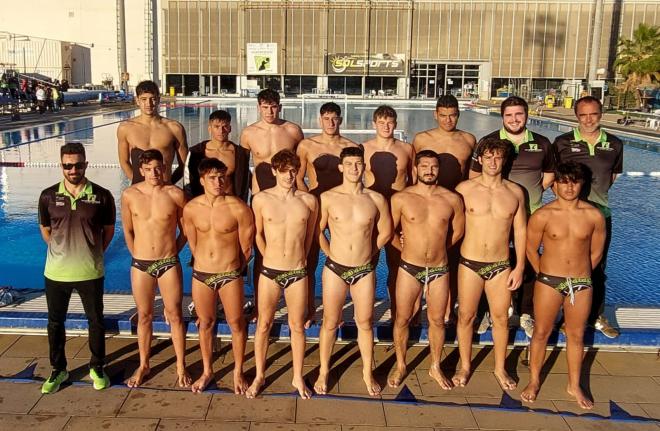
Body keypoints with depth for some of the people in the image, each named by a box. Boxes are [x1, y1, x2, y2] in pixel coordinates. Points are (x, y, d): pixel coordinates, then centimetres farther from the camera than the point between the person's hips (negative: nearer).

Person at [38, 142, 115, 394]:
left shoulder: (102, 196, -8)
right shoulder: (48, 196, -4)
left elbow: (109, 230, 5)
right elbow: (45, 230, 10)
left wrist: (93, 254, 7)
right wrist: (62, 252, 11)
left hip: (90, 273, -1)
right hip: (56, 272, 2)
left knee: (96, 321, 10)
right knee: (55, 322, 14)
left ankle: (97, 368, 29)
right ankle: (58, 370, 32)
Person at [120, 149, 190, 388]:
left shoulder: (175, 194, -8)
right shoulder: (129, 195, -4)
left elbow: (185, 229, 4)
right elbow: (127, 231, 8)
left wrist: (171, 252, 5)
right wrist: (138, 255, 9)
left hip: (169, 263, -1)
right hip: (140, 264, 1)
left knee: (175, 316, 6)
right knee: (144, 316, 14)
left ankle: (181, 367, 19)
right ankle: (143, 365, 30)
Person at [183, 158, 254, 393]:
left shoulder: (238, 208, -14)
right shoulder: (191, 209, -4)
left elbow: (246, 247, -4)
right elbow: (193, 244, 10)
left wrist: (232, 268, 8)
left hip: (230, 275, -3)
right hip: (201, 275, 3)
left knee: (236, 324, 9)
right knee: (205, 324, 16)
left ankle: (238, 372, 28)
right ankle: (207, 371, 35)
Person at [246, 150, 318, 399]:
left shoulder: (308, 201, -3)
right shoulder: (261, 199, -5)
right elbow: (258, 234, 9)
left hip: (297, 273, 0)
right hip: (270, 272, 0)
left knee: (297, 326, 10)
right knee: (263, 325, 9)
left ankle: (298, 377, 25)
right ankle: (259, 376, 26)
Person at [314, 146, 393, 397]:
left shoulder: (376, 199, -2)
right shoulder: (328, 198, -6)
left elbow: (385, 232, 10)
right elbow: (317, 231, 4)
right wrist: (332, 254, 9)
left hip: (364, 270, 1)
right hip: (335, 269, -1)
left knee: (365, 323, 11)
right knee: (330, 323, 9)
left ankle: (368, 372, 27)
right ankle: (323, 371, 26)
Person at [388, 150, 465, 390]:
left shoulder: (452, 199, -2)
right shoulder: (401, 198, -8)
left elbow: (457, 231, 12)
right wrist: (408, 248, 9)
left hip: (439, 270, 1)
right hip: (409, 268, -1)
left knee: (437, 320, 12)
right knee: (402, 319, 8)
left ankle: (435, 368, 31)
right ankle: (400, 366, 28)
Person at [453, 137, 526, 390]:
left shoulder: (515, 192, 2)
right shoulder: (464, 189, -4)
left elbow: (520, 230, 6)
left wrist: (519, 267, 3)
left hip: (501, 265, 2)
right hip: (470, 264, -1)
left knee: (501, 318, 11)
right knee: (466, 316, 8)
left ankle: (500, 369, 29)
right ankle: (465, 366, 27)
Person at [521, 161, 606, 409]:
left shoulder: (594, 216, -4)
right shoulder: (542, 216, -9)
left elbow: (596, 252, 8)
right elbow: (531, 249, 1)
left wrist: (580, 276, 11)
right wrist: (545, 275, 7)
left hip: (581, 284, 2)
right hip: (548, 282, -1)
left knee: (576, 335, 13)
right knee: (541, 333, 8)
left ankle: (574, 385, 29)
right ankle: (534, 381, 25)